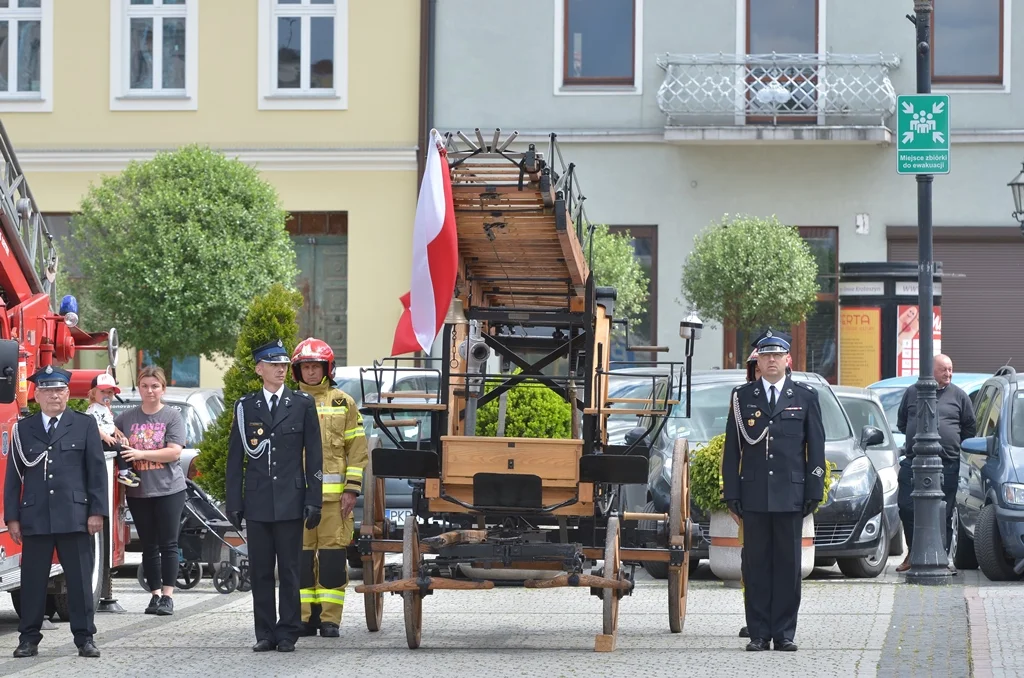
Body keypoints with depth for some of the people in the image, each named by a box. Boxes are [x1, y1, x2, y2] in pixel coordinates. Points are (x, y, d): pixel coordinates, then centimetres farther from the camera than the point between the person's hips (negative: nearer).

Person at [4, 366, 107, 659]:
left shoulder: (85, 425, 7)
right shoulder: (23, 429, 10)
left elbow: (97, 470, 4)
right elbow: (13, 476, 10)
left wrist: (97, 511, -4)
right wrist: (12, 518, 3)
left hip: (74, 517, -1)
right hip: (34, 518, 1)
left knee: (80, 579, 1)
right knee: (32, 580, 3)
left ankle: (85, 638, 7)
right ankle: (29, 639, 9)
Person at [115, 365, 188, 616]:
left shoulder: (172, 416, -2)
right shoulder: (127, 418, 7)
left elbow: (174, 452, -11)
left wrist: (141, 454, -17)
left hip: (168, 489, -3)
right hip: (138, 491, 3)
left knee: (168, 544, -1)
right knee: (149, 546, 8)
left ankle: (167, 595, 2)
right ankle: (155, 594, 13)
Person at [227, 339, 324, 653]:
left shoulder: (302, 404, 6)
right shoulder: (245, 406, 7)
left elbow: (314, 455, 4)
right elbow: (235, 458, 8)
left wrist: (314, 500, -2)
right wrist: (234, 503, 3)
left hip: (290, 500, -1)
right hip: (257, 502, 1)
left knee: (289, 570, 1)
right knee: (260, 571, 4)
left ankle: (288, 633, 6)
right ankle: (265, 634, 10)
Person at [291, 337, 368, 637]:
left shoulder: (343, 403, 8)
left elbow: (357, 449, 6)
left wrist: (352, 489, -3)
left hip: (334, 494, -1)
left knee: (332, 556, -3)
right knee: (301, 556, 2)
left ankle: (330, 619, 1)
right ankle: (305, 617, 8)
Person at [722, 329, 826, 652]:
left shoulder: (805, 397, 8)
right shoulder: (742, 397, 9)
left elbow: (815, 448, 7)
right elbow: (732, 448, 7)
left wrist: (814, 491, 0)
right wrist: (731, 492, 1)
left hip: (791, 494, 0)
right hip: (754, 494, 0)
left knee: (788, 565, 1)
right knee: (756, 565, 1)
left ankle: (784, 634, 6)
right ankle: (759, 634, 5)